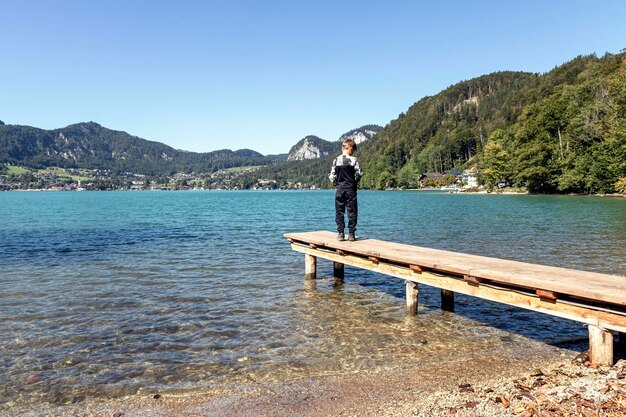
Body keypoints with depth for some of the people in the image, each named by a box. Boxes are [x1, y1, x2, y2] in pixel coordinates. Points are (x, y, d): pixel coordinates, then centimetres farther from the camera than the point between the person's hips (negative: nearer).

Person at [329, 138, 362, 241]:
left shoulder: (336, 160, 0)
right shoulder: (353, 160, -7)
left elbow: (332, 176, -1)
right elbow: (358, 174, -7)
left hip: (339, 189, 2)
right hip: (351, 189, -2)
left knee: (339, 212, 8)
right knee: (352, 212, 4)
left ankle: (340, 233, 8)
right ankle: (351, 234, 4)